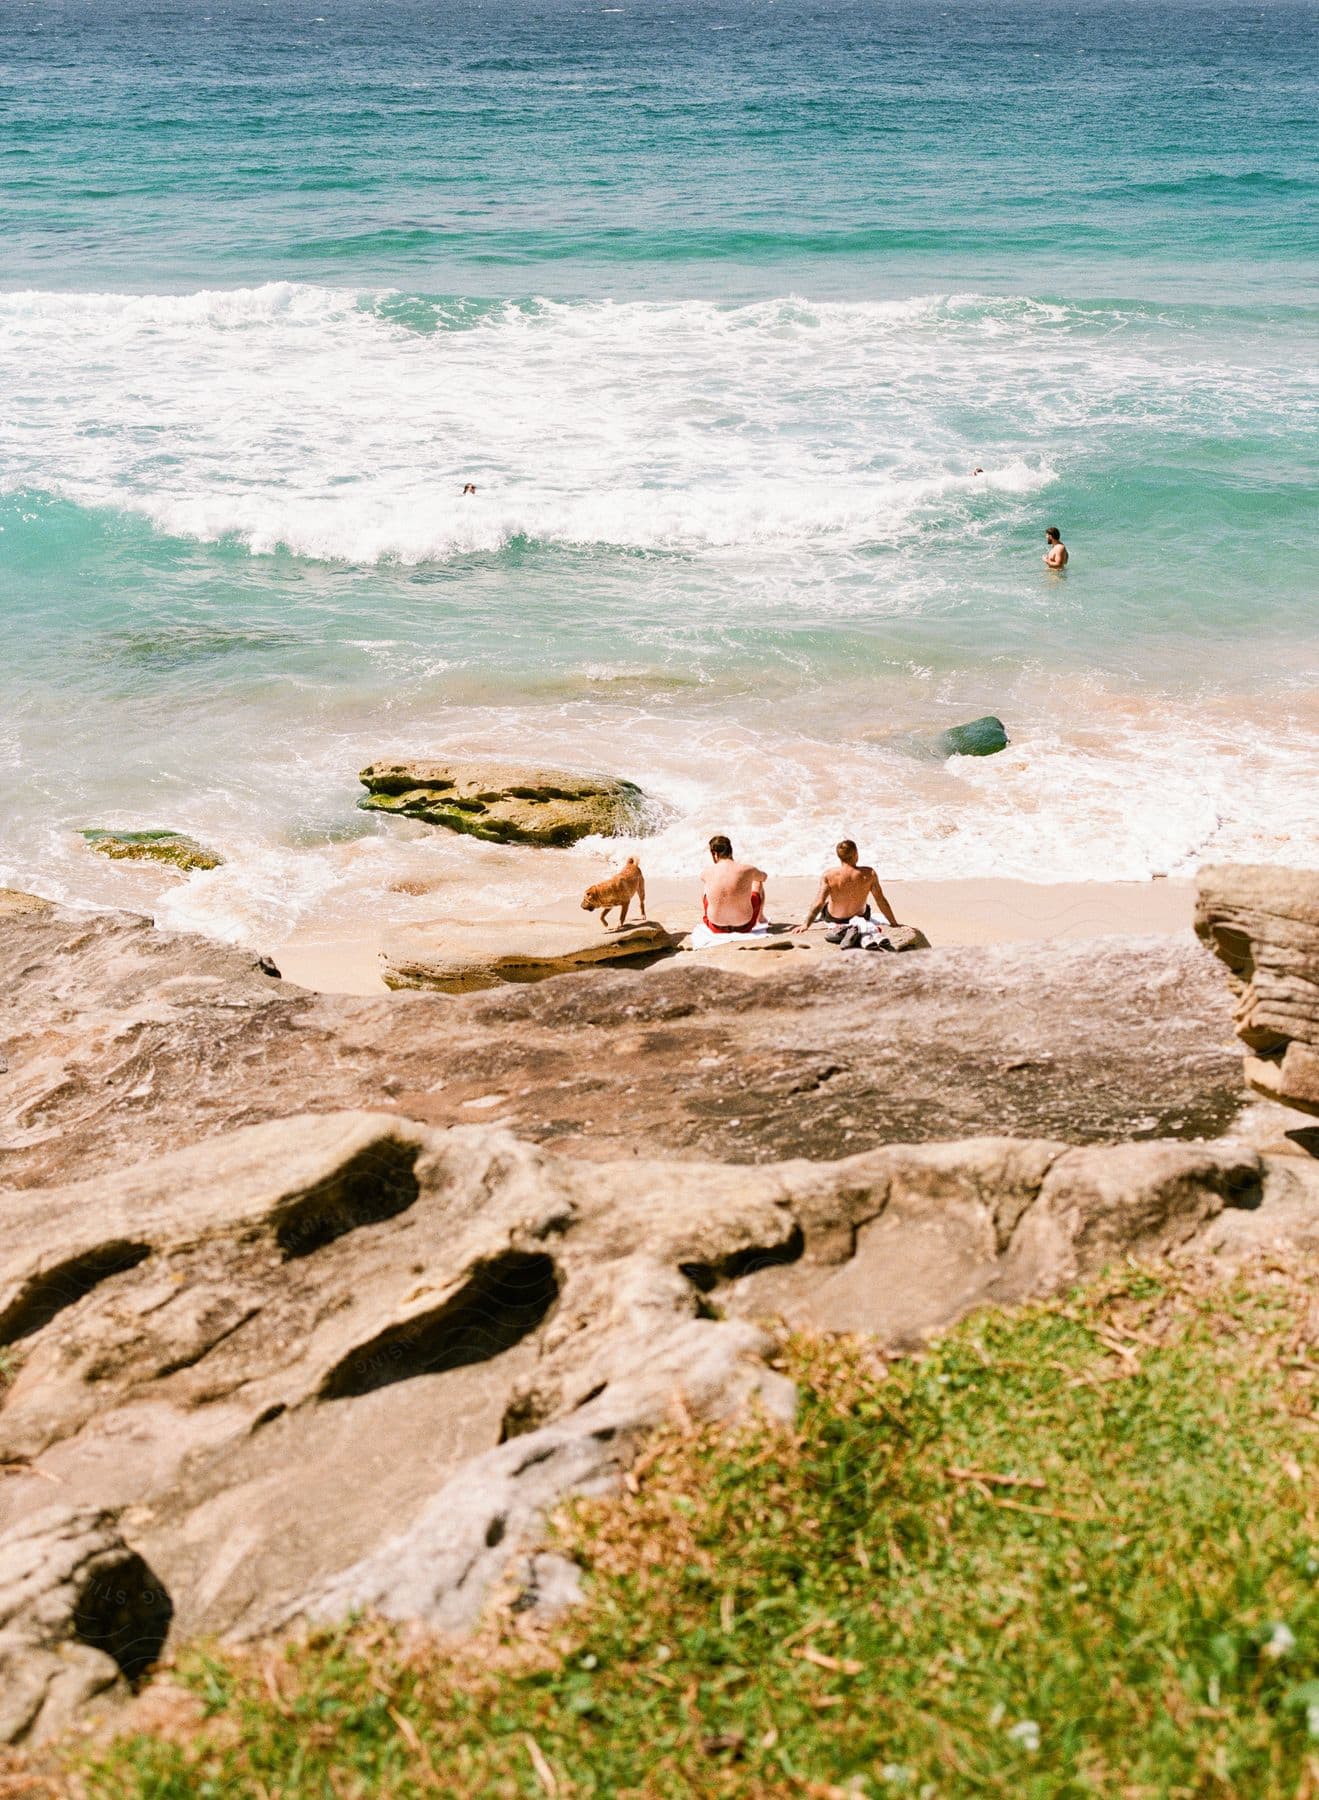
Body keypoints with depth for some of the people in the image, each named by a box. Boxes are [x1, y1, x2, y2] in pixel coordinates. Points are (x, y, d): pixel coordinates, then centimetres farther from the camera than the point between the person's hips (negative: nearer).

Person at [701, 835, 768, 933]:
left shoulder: (707, 874, -14)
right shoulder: (747, 870, -16)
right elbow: (764, 877, 10)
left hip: (716, 928, 1)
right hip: (744, 927, -1)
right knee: (757, 884, 26)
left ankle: (703, 918, 57)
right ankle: (760, 918, 53)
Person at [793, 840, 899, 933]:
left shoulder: (828, 875, -25)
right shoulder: (869, 874, -23)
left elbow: (818, 903, -26)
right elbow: (881, 901, -15)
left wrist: (805, 925, -20)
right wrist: (894, 923, -4)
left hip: (833, 919, 0)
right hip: (861, 917, 1)